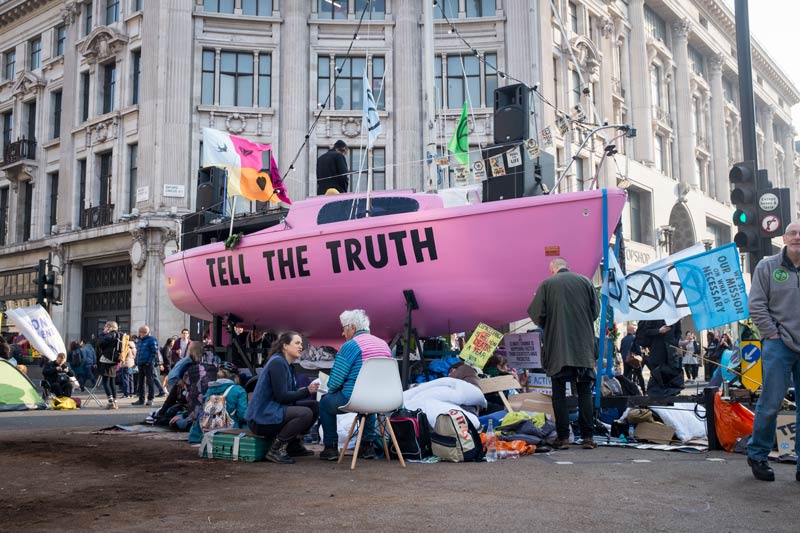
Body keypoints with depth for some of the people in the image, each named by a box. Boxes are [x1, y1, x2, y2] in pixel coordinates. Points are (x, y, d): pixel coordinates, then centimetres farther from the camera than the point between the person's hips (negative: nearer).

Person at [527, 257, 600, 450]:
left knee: (559, 393, 6)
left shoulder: (547, 284, -1)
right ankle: (588, 437, 6)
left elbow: (536, 314, -6)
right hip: (584, 347, 2)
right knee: (585, 392, 9)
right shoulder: (585, 281, 6)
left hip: (558, 347, -2)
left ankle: (563, 437, 3)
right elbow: (596, 311, 7)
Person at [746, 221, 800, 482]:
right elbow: (756, 305, -1)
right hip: (779, 345, -3)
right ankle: (757, 456, 12)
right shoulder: (768, 267, 2)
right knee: (771, 402, -3)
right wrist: (773, 334, -6)